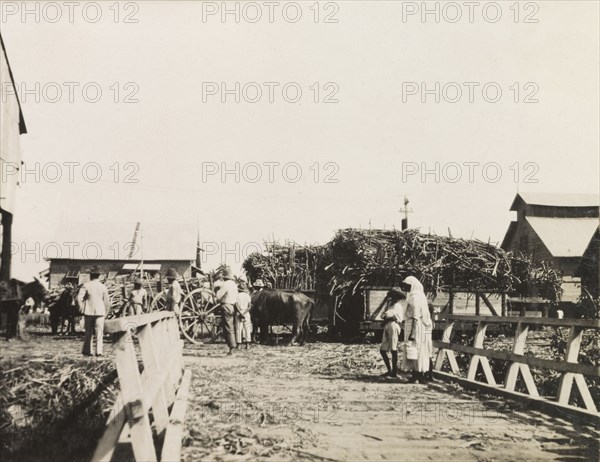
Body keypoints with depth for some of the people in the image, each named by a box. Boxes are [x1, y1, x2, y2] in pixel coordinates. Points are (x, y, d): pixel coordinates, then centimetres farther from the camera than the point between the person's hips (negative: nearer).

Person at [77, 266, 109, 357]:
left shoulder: (86, 285, -5)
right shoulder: (103, 287, 0)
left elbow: (79, 298, -12)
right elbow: (106, 301, 3)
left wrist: (81, 308, 3)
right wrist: (105, 312, 15)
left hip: (88, 311, 0)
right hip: (100, 312, 0)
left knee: (88, 332, 11)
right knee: (99, 332, 3)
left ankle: (87, 351, 14)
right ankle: (98, 351, -3)